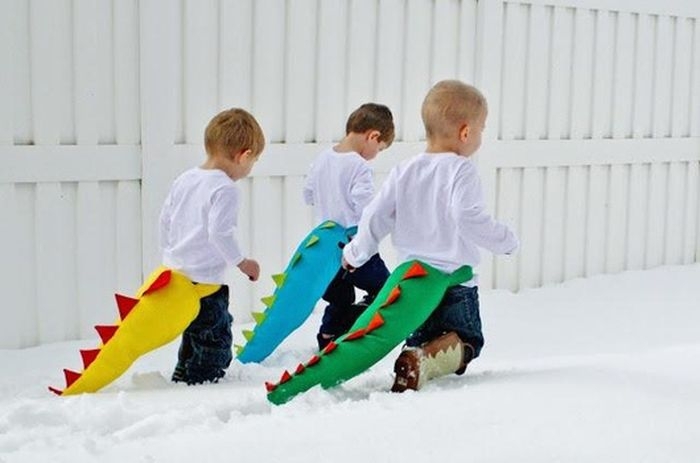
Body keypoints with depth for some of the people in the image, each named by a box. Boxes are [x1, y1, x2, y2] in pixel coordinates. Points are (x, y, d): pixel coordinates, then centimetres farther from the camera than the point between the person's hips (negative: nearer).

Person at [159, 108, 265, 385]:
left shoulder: (184, 179, 9)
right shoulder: (225, 189, -16)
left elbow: (165, 219, 16)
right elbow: (220, 233, -23)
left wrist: (170, 255, 26)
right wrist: (241, 262, -12)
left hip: (175, 271, 9)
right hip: (203, 282, -9)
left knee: (194, 335, 24)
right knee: (215, 343, 2)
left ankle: (182, 378, 32)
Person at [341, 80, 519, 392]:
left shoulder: (404, 171, 6)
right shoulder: (461, 170, -11)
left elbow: (376, 216, 7)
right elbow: (470, 219, -22)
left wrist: (355, 254, 21)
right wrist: (505, 241, -7)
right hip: (454, 277, -5)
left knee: (421, 338, 20)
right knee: (466, 340, 2)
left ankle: (417, 353, -10)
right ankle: (421, 362, -24)